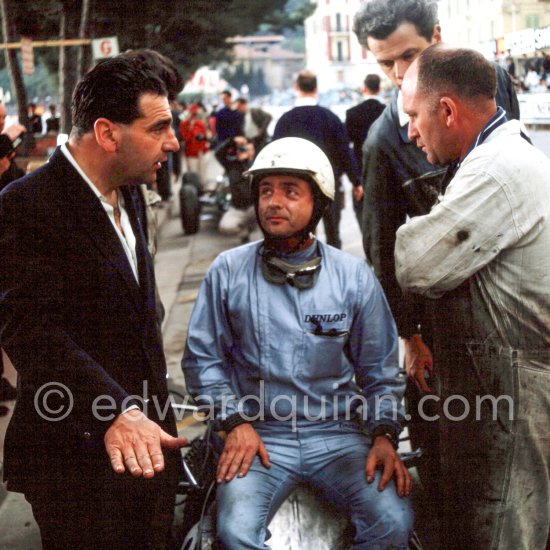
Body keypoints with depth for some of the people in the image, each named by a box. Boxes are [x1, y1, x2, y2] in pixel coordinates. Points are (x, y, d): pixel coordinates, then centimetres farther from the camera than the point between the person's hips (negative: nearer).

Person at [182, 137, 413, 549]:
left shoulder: (355, 277, 3)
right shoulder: (228, 272, 1)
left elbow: (379, 371, 9)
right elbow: (203, 357, 6)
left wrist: (384, 435, -5)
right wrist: (234, 421, -5)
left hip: (338, 435, 1)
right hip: (260, 435, -1)